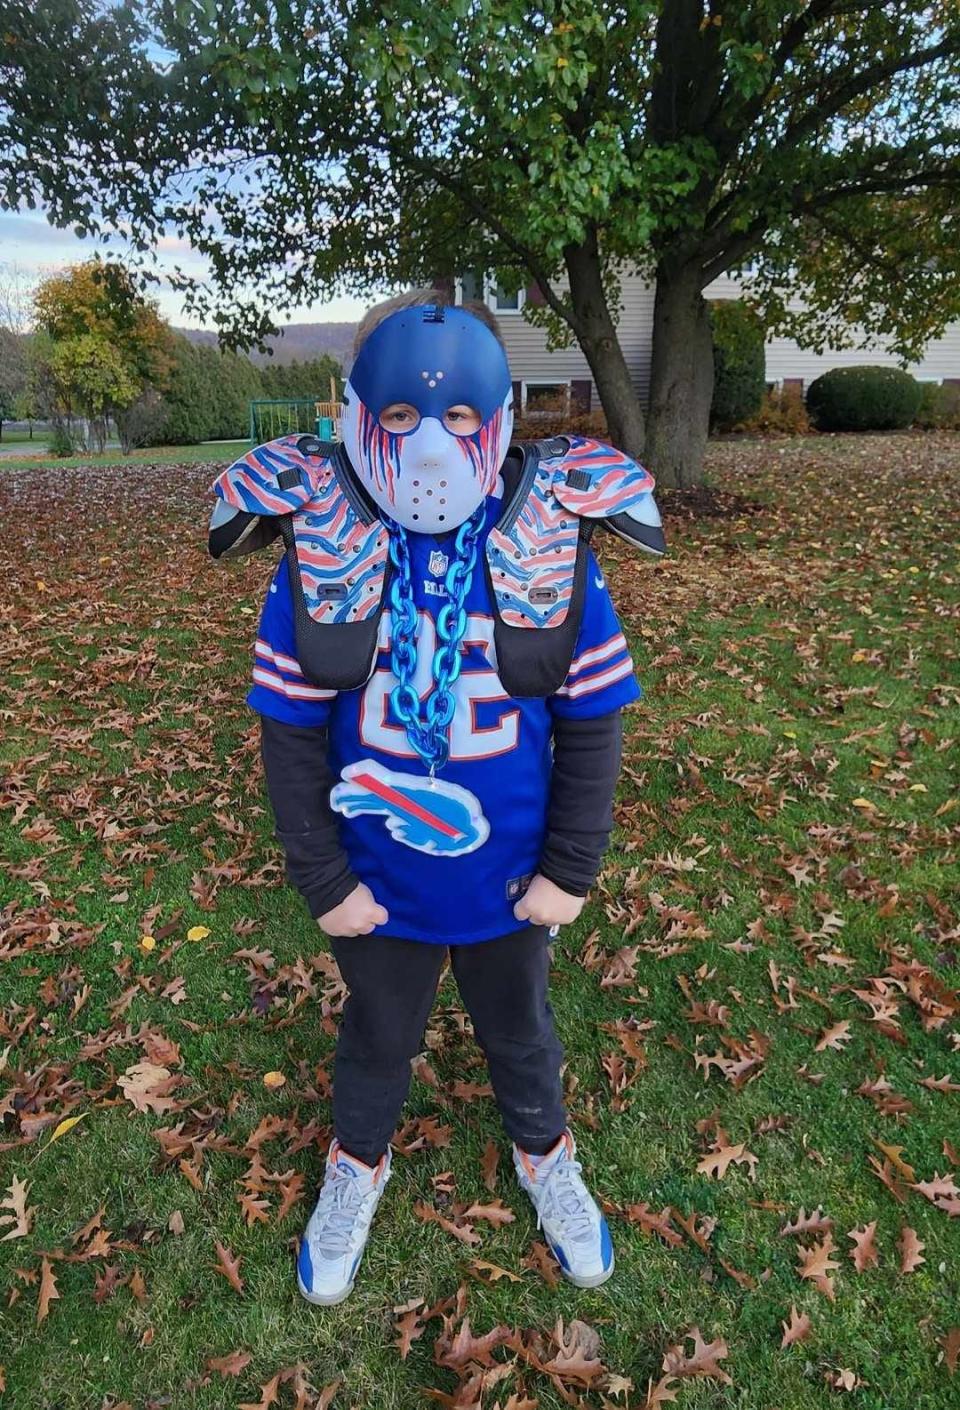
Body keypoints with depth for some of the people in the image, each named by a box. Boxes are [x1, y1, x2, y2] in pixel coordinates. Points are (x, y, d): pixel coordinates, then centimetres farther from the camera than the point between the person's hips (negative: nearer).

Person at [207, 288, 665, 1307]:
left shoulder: (553, 550, -14)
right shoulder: (317, 556, -15)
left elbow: (592, 726, -8)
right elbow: (290, 736, -8)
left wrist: (569, 869, -7)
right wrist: (322, 879, -8)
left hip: (510, 879, 1)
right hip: (378, 884, 0)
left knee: (520, 1034, 27)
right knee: (376, 1038, 26)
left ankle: (544, 1155, 58)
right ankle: (357, 1164, 58)